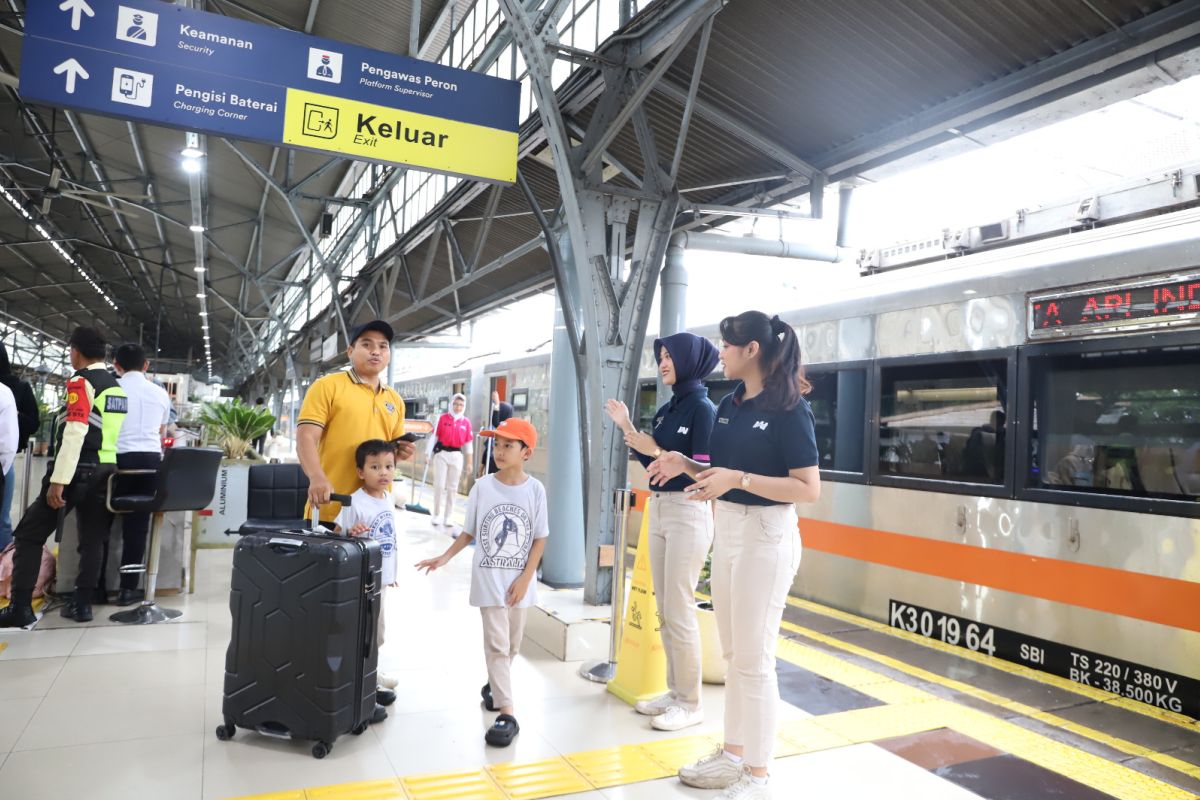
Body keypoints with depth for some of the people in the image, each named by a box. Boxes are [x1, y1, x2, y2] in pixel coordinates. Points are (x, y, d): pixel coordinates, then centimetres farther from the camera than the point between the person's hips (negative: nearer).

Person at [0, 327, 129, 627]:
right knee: (93, 539, 11)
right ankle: (82, 603, 13)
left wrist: (58, 481, -20)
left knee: (30, 535, 4)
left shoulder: (81, 382, -9)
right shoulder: (117, 387, 14)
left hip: (78, 471, -7)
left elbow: (74, 433, -18)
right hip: (106, 472, 7)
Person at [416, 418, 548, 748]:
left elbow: (540, 539, -2)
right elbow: (468, 533, 6)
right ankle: (506, 713, 2)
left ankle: (494, 685, 40)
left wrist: (525, 578, -8)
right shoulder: (482, 487, -5)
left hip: (520, 581, 1)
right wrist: (444, 558, -3)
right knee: (497, 644, -3)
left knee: (512, 644, 14)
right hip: (489, 580, -1)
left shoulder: (535, 489, -6)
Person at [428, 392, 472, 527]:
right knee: (439, 485, 3)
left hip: (457, 455, 2)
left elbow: (468, 443, 7)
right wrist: (429, 454, -4)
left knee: (453, 487, 9)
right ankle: (436, 515, 15)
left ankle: (448, 516, 19)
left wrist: (469, 462, 7)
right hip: (441, 454, -2)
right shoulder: (442, 418, -4)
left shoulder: (466, 422, 2)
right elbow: (434, 436, -1)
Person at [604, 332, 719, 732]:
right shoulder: (666, 409, 12)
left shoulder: (703, 408, -11)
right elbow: (654, 465, 13)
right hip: (659, 510, 8)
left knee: (679, 612, -2)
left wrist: (657, 451, -19)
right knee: (665, 611, 13)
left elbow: (704, 471, -16)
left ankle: (690, 703, 12)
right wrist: (628, 428, 9)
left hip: (689, 514, -8)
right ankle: (675, 691, 26)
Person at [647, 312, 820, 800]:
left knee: (755, 658, 1)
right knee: (734, 653, 17)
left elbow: (809, 489, -19)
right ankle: (733, 755, 32)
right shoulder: (729, 405, 8)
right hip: (726, 529, 8)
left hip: (766, 536, -8)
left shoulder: (789, 409, -15)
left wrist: (738, 478, -26)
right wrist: (684, 464, -2)